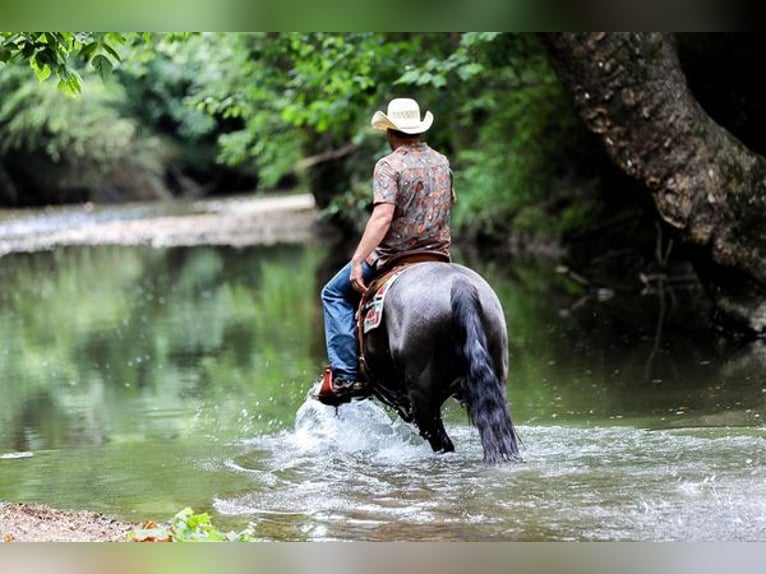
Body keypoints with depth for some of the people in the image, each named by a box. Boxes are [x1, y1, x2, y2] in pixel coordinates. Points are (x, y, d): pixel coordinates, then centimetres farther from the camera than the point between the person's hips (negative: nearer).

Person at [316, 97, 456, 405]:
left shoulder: (389, 166, -12)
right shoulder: (442, 162, 9)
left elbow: (382, 216, -23)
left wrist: (358, 261, -24)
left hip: (393, 257, -6)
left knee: (335, 294, 10)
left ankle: (346, 375, -3)